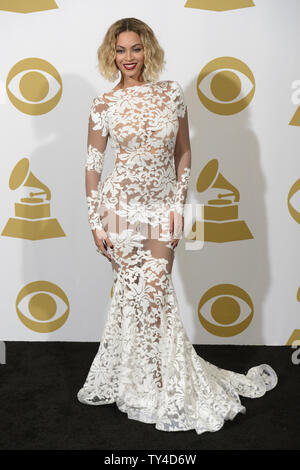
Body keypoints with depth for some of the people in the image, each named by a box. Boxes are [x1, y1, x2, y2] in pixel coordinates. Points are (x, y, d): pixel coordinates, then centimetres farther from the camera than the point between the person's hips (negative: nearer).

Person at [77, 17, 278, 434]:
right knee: (130, 290, 5)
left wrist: (179, 204, -1)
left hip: (161, 206, 0)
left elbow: (183, 152, 6)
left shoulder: (172, 93, 2)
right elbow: (93, 165, 1)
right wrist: (96, 221, -2)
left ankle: (164, 383, 17)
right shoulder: (105, 104, -1)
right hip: (120, 204, 0)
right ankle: (133, 379, 24)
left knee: (154, 290, -2)